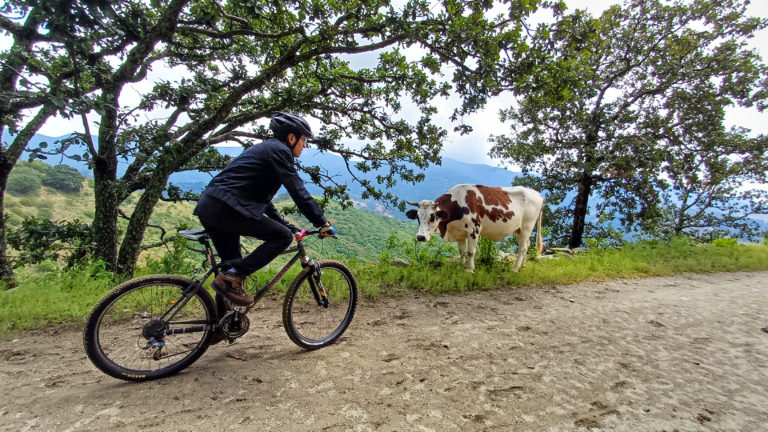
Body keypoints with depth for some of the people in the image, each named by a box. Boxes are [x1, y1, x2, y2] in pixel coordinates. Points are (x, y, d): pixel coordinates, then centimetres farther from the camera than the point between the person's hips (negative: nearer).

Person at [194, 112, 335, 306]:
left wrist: (287, 225, 27)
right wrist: (323, 223, -7)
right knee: (283, 237, -6)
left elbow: (263, 198, 29)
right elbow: (299, 192, -12)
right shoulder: (279, 151, -4)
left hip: (207, 207, 10)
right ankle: (232, 277, -7)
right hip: (225, 208, -10)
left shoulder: (265, 148, 26)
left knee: (232, 266, 17)